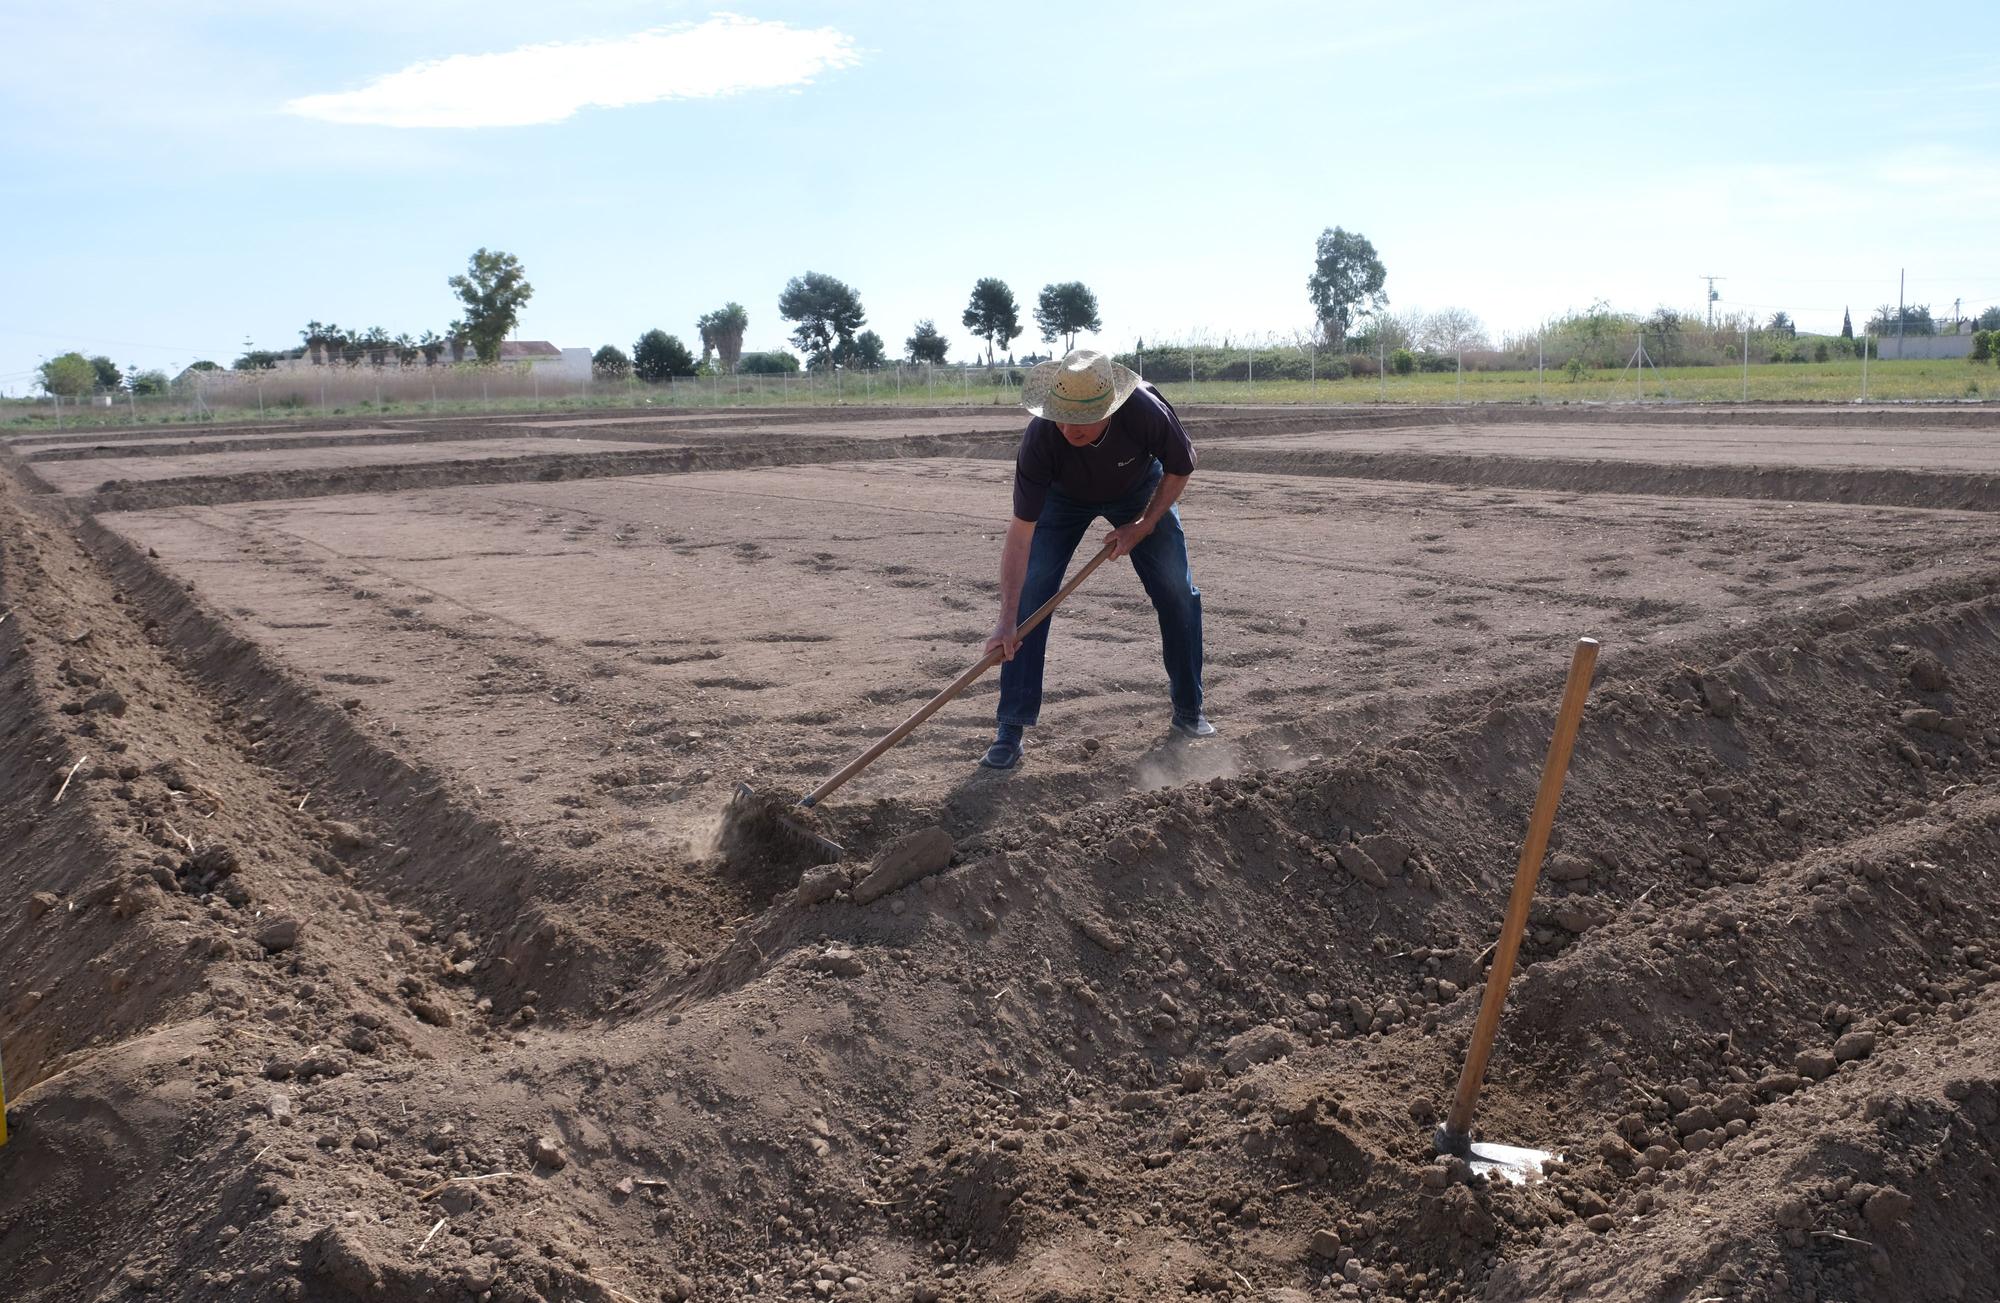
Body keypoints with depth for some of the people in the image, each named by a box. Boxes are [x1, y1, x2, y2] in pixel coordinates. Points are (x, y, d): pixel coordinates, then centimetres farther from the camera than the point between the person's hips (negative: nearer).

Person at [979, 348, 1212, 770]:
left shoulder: (1146, 411, -39)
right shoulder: (1041, 438, -40)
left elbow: (1180, 467, -16)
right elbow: (1021, 533, -38)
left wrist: (1143, 526, -20)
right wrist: (1006, 620, -42)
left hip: (1139, 490, 1)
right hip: (1064, 497, -1)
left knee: (1178, 593, -4)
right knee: (1028, 596, -14)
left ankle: (1189, 709, 15)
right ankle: (1011, 728, -8)